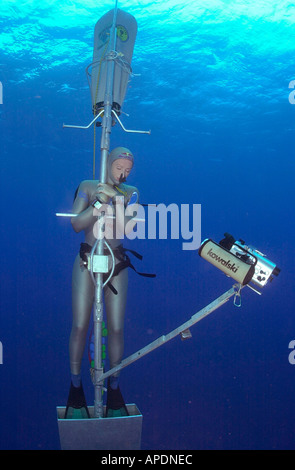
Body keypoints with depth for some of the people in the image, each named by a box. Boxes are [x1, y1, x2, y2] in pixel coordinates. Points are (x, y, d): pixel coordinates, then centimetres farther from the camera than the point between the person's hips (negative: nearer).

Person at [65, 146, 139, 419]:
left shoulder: (131, 192, 5)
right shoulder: (88, 187, 1)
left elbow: (130, 227, -8)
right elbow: (76, 224, -9)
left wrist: (118, 199, -21)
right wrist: (99, 201, -21)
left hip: (117, 264, 1)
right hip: (87, 261, -1)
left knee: (116, 327, -1)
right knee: (80, 325, -2)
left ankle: (114, 389, 14)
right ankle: (76, 388, 14)